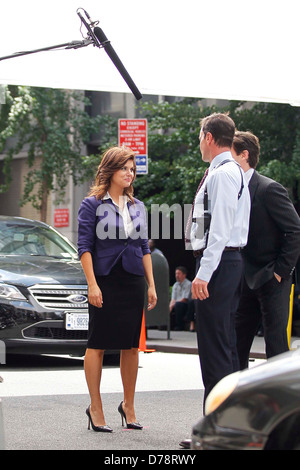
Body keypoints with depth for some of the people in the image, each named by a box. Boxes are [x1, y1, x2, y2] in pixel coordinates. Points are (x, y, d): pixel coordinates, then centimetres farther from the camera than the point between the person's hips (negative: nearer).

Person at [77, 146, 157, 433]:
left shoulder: (137, 207, 13)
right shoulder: (92, 204, -3)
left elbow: (144, 248, 15)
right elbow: (84, 247, -6)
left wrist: (151, 285, 10)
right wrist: (92, 284, -14)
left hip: (133, 280, 5)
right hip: (105, 280, -5)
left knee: (132, 345, 6)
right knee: (98, 344, 0)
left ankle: (128, 406, 16)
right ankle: (95, 407, 7)